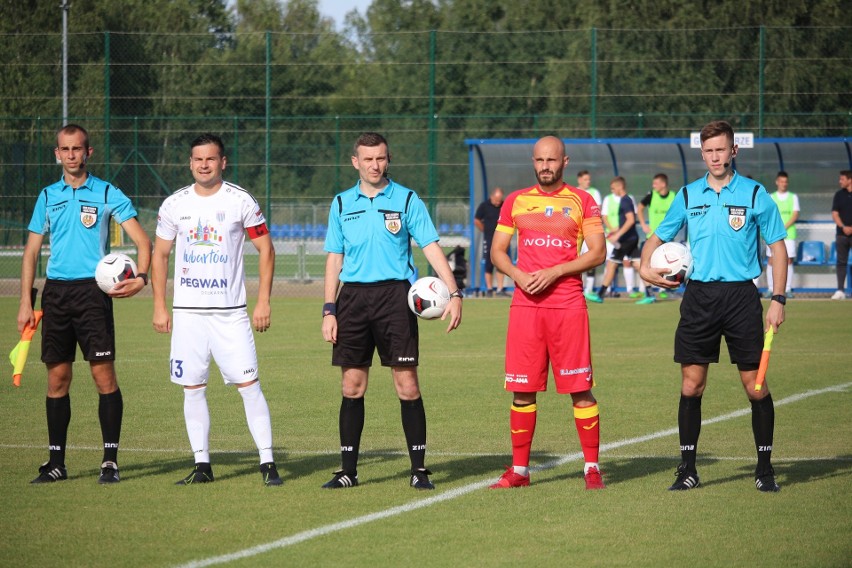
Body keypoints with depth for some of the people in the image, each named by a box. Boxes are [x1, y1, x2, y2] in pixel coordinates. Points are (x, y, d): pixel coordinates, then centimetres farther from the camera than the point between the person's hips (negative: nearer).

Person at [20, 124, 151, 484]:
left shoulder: (107, 194, 2)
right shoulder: (48, 197, 13)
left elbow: (142, 240, -1)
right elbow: (32, 251, 15)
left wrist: (141, 278, -19)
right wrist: (26, 302, 7)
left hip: (92, 289, -4)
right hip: (56, 291, 4)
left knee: (104, 374, -8)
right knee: (57, 378, 4)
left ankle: (110, 460, -4)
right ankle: (56, 461, 10)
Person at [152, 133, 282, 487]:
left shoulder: (241, 201, -1)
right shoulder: (175, 204, 5)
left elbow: (266, 249, 4)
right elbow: (160, 255, 13)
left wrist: (263, 301, -3)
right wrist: (159, 307, 6)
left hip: (231, 311, -2)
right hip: (187, 312, 3)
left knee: (249, 385, -8)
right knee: (193, 388, 3)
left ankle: (268, 463, -5)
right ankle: (202, 466, 10)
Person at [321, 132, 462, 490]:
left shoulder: (406, 200, 2)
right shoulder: (342, 204, 11)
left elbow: (431, 248, -2)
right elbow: (335, 258, 13)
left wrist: (454, 293, -13)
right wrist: (329, 310, 6)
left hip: (394, 295, -2)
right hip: (353, 296, 3)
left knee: (407, 384, -5)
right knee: (352, 386, 3)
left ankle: (419, 469, 0)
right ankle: (348, 470, 10)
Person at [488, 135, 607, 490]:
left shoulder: (582, 201, 4)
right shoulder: (516, 202, 12)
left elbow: (597, 252, -2)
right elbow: (497, 251, 14)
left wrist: (554, 272, -12)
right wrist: (518, 275, -6)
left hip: (568, 304, -2)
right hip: (525, 304, 3)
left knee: (580, 388, -5)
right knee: (522, 390, 2)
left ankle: (592, 468, 2)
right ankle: (519, 470, 9)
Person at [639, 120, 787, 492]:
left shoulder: (754, 194, 1)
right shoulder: (688, 196, 8)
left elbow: (778, 247, 4)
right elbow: (658, 238, 18)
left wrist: (778, 300, -3)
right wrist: (645, 267, -3)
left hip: (741, 295, -2)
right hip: (699, 296, 2)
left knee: (755, 385, -2)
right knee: (691, 385, 1)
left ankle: (765, 467, 9)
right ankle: (687, 469, 9)